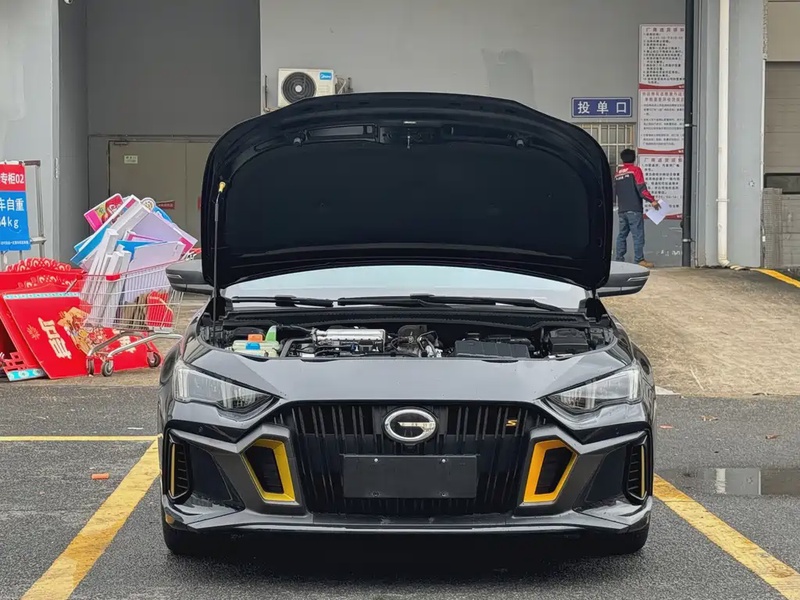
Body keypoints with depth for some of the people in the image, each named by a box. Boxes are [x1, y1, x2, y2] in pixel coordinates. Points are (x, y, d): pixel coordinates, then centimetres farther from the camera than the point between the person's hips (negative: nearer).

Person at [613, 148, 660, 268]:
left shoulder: (617, 173, 13)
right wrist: (652, 200, -15)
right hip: (634, 209, -6)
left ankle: (619, 259, 11)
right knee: (638, 235, -6)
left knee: (622, 234, 13)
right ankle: (639, 260, -10)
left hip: (621, 209, 6)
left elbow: (613, 191, 20)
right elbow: (641, 188, -14)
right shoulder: (635, 170, -4)